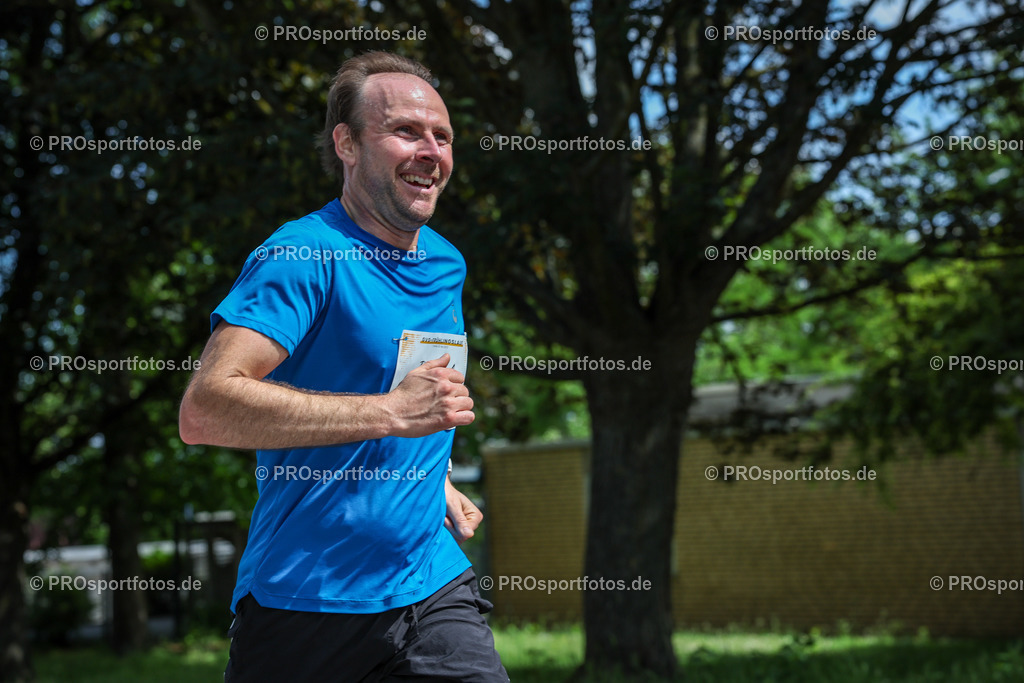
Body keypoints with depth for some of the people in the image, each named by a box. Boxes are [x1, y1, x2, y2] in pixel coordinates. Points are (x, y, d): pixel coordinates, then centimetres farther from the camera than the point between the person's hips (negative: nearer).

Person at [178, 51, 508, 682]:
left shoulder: (447, 263, 11)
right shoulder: (305, 256, -13)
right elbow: (204, 410, -26)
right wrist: (391, 412, -28)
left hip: (432, 582, 5)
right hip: (303, 600, -5)